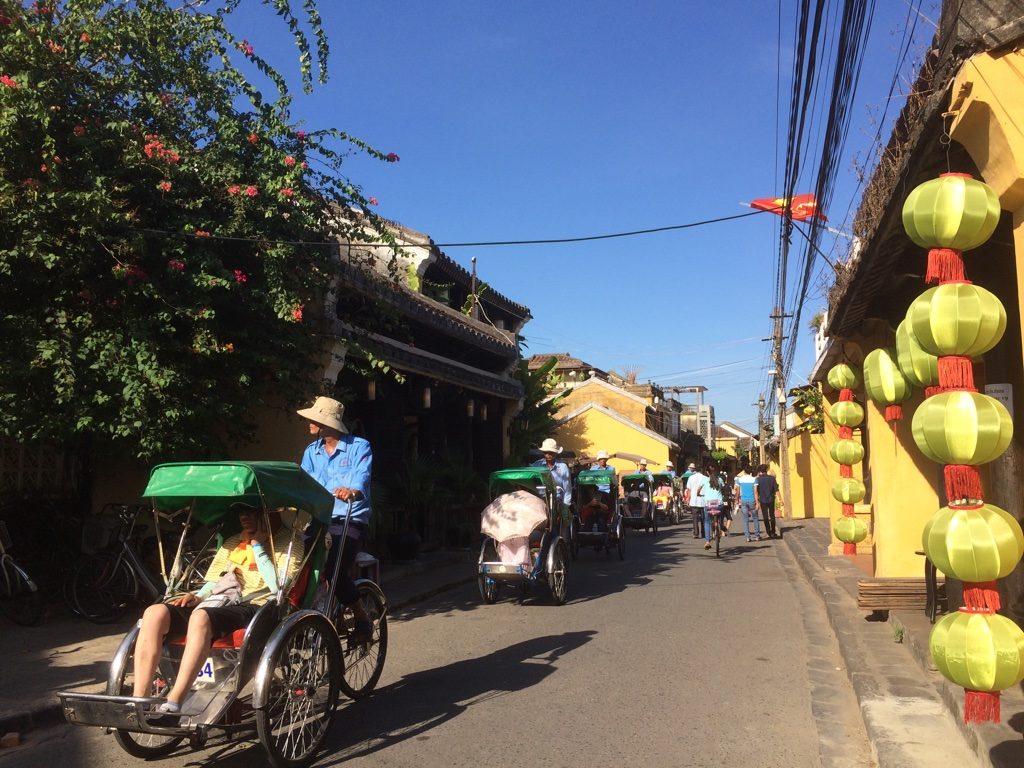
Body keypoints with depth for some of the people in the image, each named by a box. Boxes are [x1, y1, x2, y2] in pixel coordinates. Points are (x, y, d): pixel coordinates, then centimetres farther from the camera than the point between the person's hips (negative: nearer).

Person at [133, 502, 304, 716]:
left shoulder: (288, 543, 7)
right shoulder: (232, 542, 27)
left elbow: (277, 586, -9)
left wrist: (257, 545, -6)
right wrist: (198, 596, 5)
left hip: (253, 608, -7)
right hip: (217, 603, 7)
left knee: (201, 616, -38)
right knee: (155, 613, -20)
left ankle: (173, 706, -40)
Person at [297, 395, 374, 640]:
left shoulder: (359, 447, -3)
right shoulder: (311, 451, 14)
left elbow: (361, 475, -22)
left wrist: (352, 490, -45)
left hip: (350, 521, -5)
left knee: (335, 570, -23)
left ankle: (363, 619, -1)